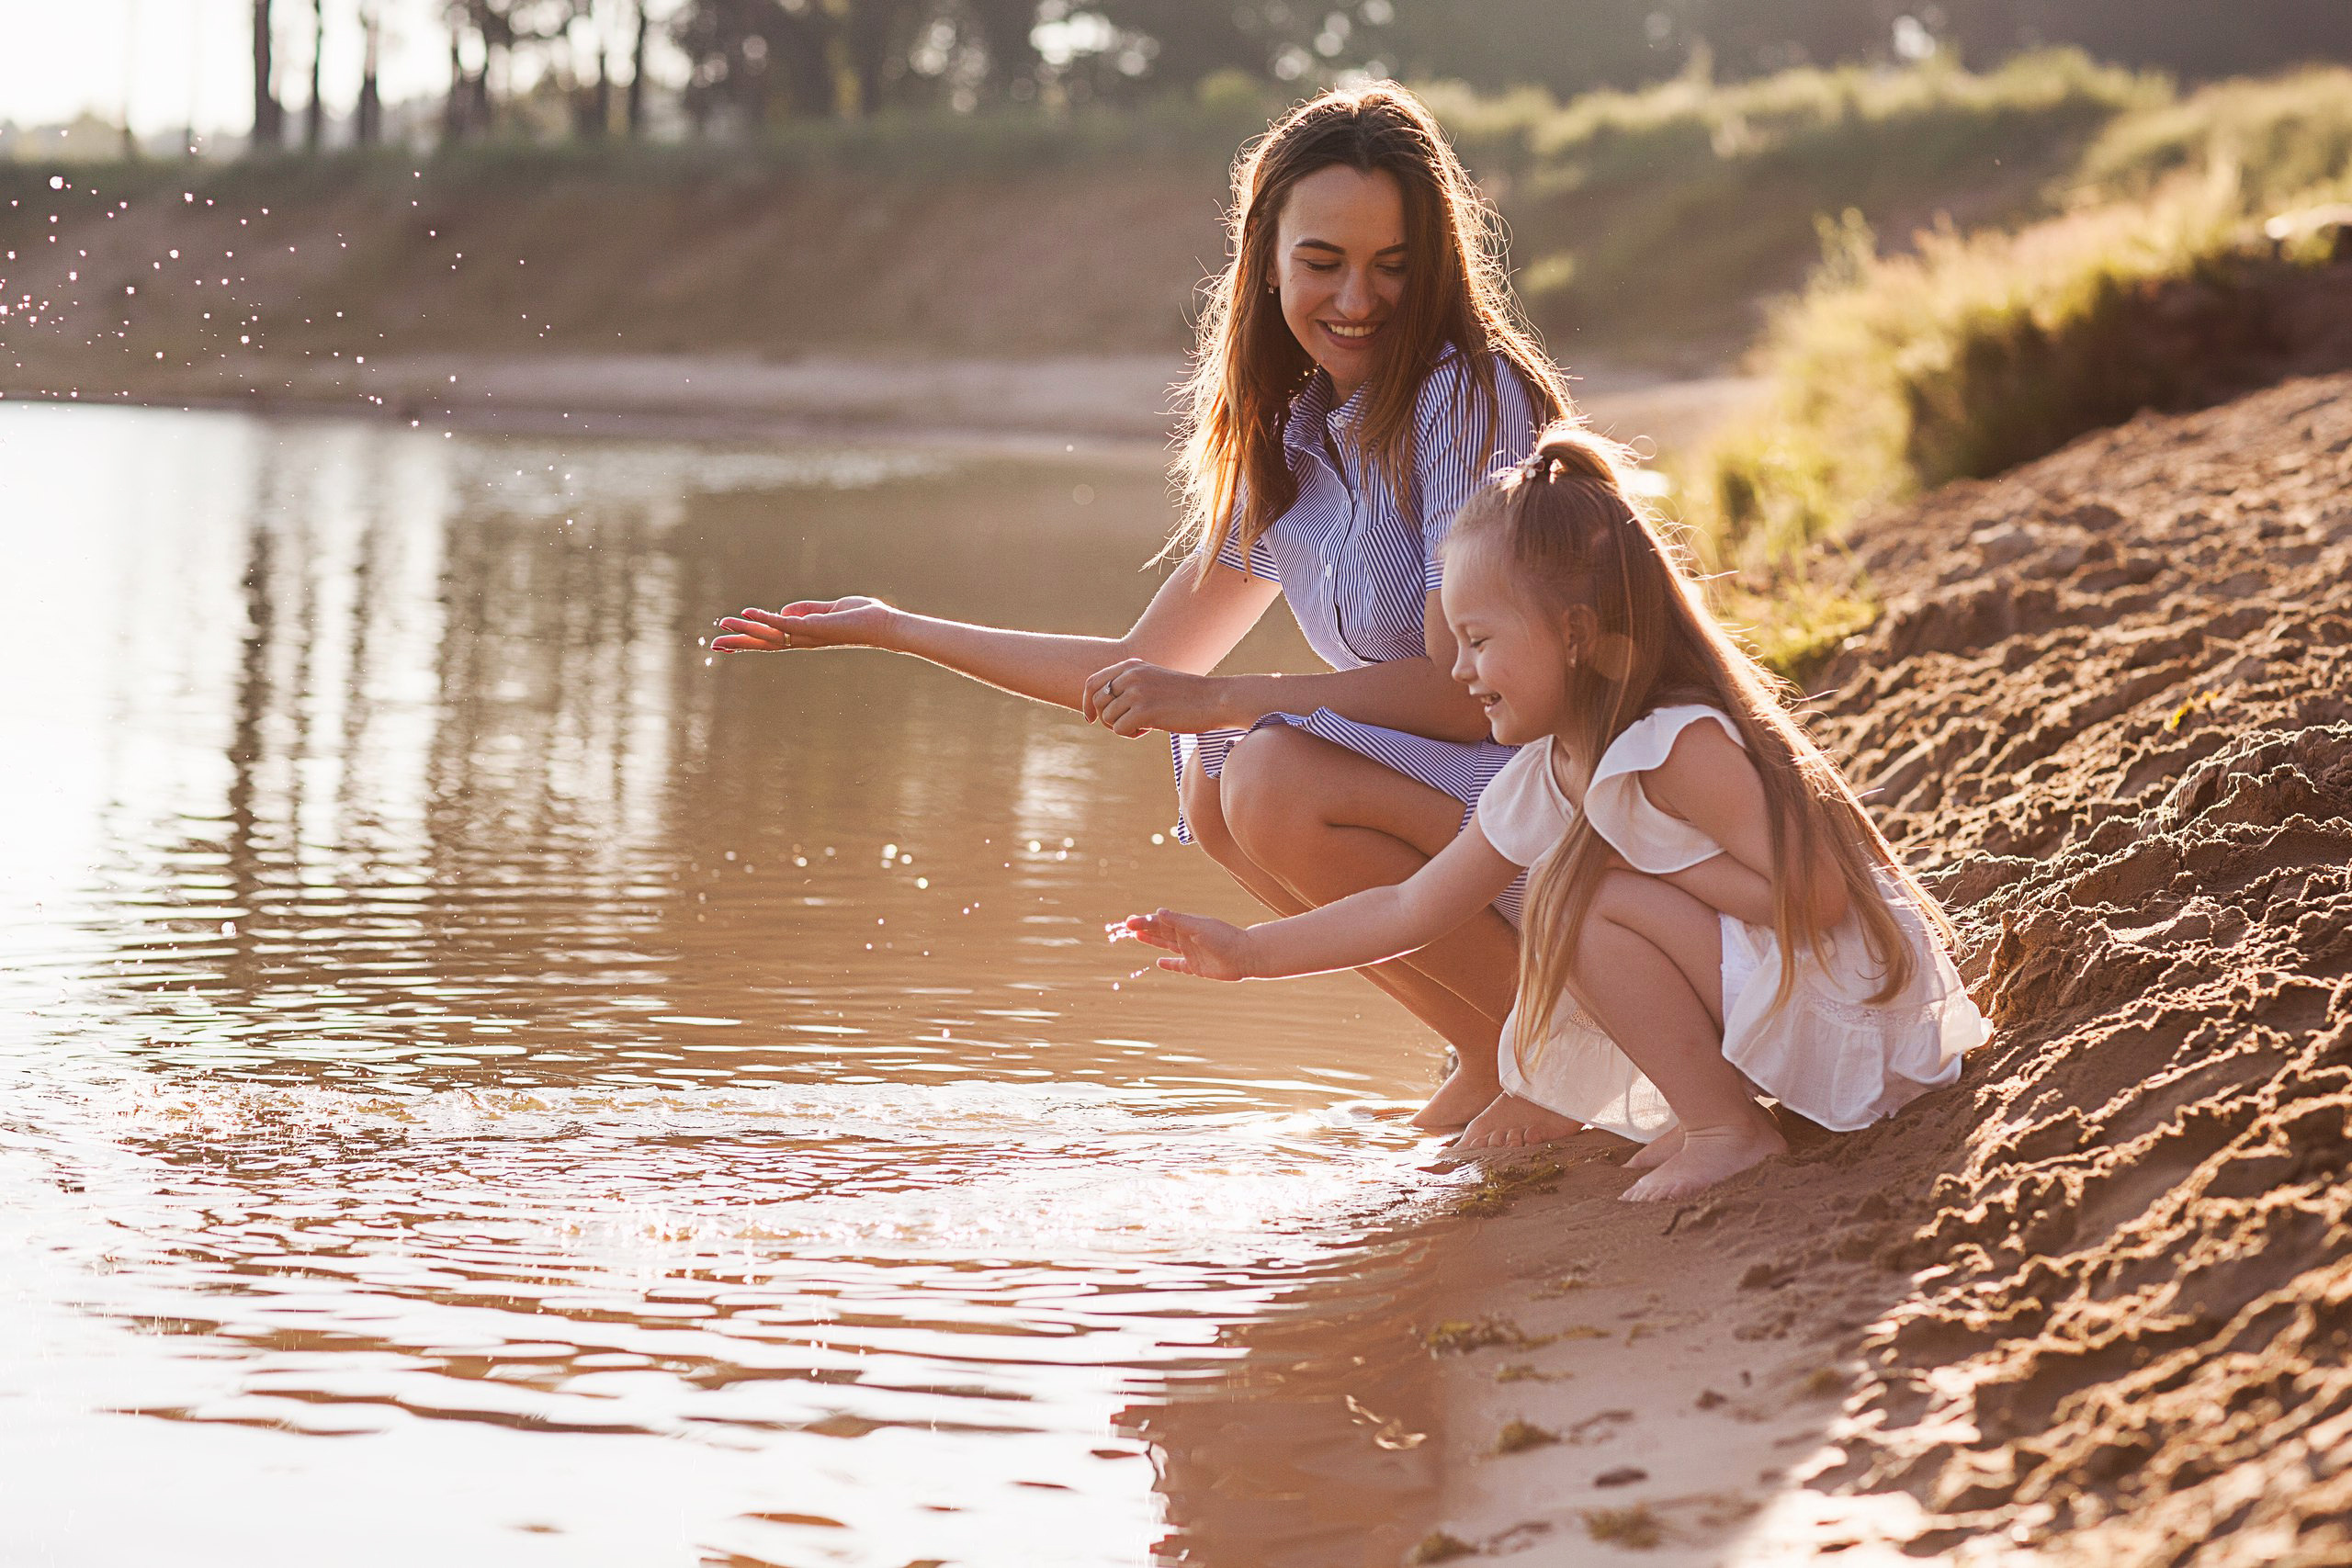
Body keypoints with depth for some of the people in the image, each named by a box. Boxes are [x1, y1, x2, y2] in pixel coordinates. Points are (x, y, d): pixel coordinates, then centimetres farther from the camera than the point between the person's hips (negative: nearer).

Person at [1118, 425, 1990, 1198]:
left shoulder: (1681, 745, -23)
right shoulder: (1537, 787, 3)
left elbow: (1812, 894, -28)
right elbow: (1412, 910, 10)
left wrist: (1657, 864, -20)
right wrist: (1244, 953, 8)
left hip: (1850, 1003, -9)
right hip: (1768, 1007, 10)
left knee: (1589, 909, -22)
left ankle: (1728, 1128, -13)